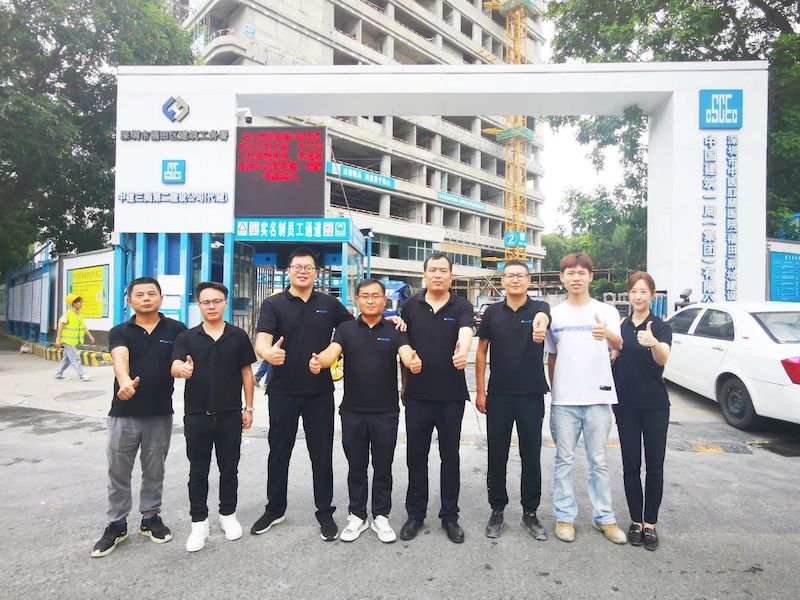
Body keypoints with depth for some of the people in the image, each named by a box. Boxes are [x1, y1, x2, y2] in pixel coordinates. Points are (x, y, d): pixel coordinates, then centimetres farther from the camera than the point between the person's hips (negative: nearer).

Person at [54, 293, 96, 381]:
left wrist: (90, 335, 5)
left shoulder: (78, 314, 10)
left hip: (73, 341, 9)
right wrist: (58, 339, -15)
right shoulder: (67, 314, -14)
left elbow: (84, 326, 12)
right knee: (75, 358, -9)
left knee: (67, 358, 16)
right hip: (67, 340, -9)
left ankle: (58, 374, 28)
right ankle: (82, 375, -9)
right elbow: (60, 326, -13)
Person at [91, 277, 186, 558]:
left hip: (160, 413, 0)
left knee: (154, 471, 13)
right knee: (118, 472, 11)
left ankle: (150, 518, 31)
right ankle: (117, 525, 27)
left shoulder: (176, 329, 0)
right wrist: (124, 381, -42)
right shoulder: (119, 332, -1)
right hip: (124, 413, 0)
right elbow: (119, 357, -21)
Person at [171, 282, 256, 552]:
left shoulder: (238, 336, 0)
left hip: (230, 415, 0)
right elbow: (175, 366, -14)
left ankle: (228, 514, 32)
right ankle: (199, 522, 25)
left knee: (229, 469, 13)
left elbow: (246, 373, 4)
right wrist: (182, 369, -39)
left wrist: (248, 408, 1)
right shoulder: (187, 337, 1)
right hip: (197, 415, 0)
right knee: (198, 472, 11)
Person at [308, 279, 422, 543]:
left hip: (386, 412, -1)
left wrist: (413, 362, -42)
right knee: (356, 467, 13)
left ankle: (381, 516, 28)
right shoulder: (346, 329, 2)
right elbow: (332, 351, -15)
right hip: (353, 411, 1)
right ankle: (357, 516, 29)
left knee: (383, 467, 12)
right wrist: (318, 362, -38)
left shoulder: (395, 330, -1)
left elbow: (406, 352, -18)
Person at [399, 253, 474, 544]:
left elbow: (465, 332, -25)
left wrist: (462, 352, -44)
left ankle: (450, 516, 26)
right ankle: (415, 514, 27)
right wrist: (405, 385, 6)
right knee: (416, 456, 11)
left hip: (451, 394, -1)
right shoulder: (411, 305, 3)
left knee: (450, 456, 11)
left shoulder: (462, 307, -5)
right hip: (417, 394, 2)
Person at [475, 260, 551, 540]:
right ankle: (497, 510, 26)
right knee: (497, 457, 9)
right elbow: (481, 351, 5)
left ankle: (530, 512, 26)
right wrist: (480, 391, 0)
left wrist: (540, 325, -55)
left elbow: (542, 318, -30)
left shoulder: (539, 307, -4)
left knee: (531, 457, 9)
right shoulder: (492, 312, 2)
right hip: (498, 395, 1)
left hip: (532, 395, -1)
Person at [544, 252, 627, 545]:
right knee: (564, 459, 7)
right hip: (564, 400, 1)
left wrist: (608, 335, -39)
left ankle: (604, 517, 22)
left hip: (598, 397, -1)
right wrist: (554, 391, 6)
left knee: (599, 460, 10)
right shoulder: (554, 314, 5)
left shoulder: (606, 311, 0)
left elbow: (618, 345, -16)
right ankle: (564, 516, 18)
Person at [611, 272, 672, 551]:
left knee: (654, 466, 3)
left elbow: (663, 359, -26)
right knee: (631, 465, 7)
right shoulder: (620, 325, 6)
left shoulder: (661, 327, -5)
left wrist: (653, 343, -45)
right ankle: (636, 520, 20)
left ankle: (650, 523, 17)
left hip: (655, 405, -2)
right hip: (626, 404, 3)